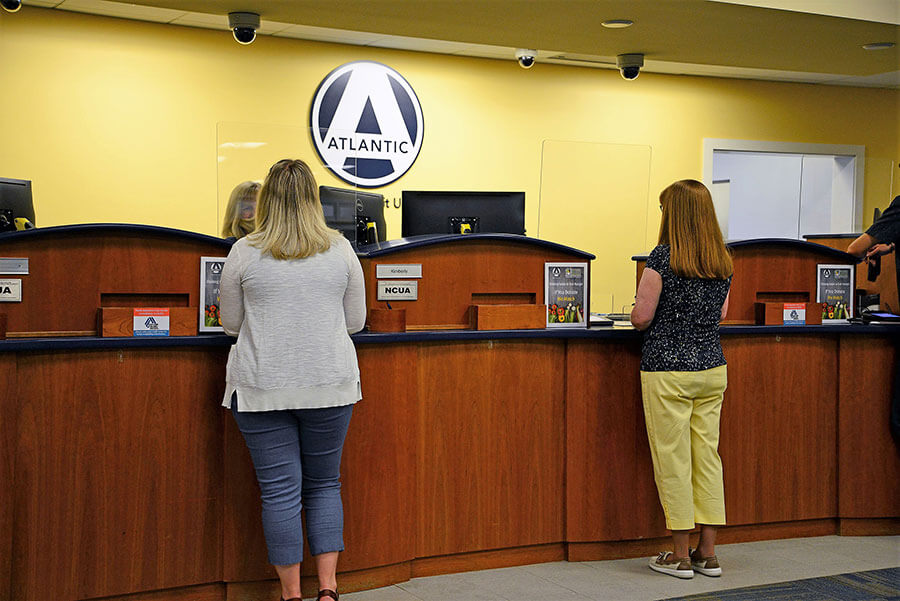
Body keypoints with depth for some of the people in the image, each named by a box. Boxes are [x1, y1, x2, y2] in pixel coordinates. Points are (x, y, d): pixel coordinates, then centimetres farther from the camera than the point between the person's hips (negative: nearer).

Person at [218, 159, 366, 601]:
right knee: (324, 484, 14)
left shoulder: (244, 253, -3)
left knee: (279, 490, 5)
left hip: (262, 389, -1)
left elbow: (231, 323, 6)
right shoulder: (340, 250, 1)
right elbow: (356, 321, 8)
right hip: (330, 384, 1)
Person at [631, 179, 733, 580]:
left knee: (673, 460, 2)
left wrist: (639, 305, 9)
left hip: (668, 370, -6)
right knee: (707, 456, 11)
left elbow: (641, 317, -12)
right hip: (712, 368, 6)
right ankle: (707, 553, 16)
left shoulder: (663, 257, -12)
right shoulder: (723, 261, 6)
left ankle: (680, 556, 9)